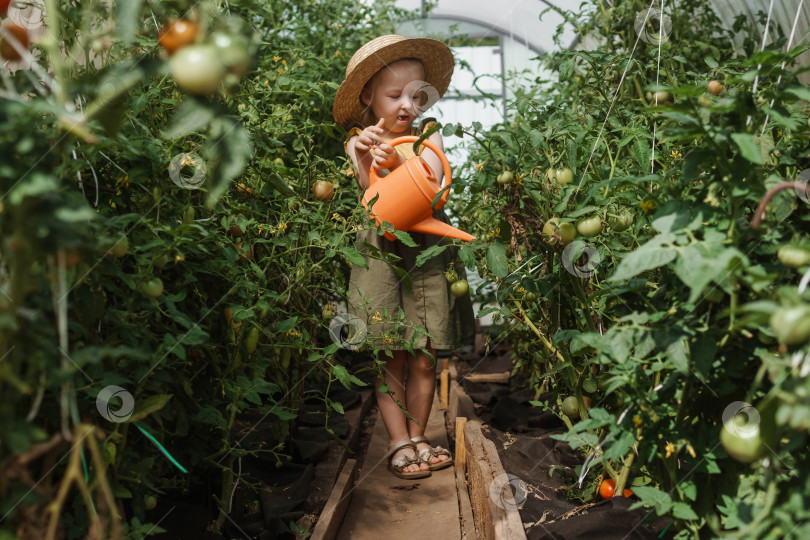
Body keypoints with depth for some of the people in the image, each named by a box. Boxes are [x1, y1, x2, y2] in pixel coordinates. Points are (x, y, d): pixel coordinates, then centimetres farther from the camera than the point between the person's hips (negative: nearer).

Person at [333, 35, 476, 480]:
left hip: (426, 250, 2)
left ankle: (417, 437, 19)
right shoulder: (358, 143, 4)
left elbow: (431, 181, -10)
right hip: (379, 253, -2)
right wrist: (365, 158, -28)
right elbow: (370, 193, -9)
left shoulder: (428, 136, 7)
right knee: (391, 358, 0)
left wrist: (396, 160, -28)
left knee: (423, 359, 5)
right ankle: (399, 443, 11)